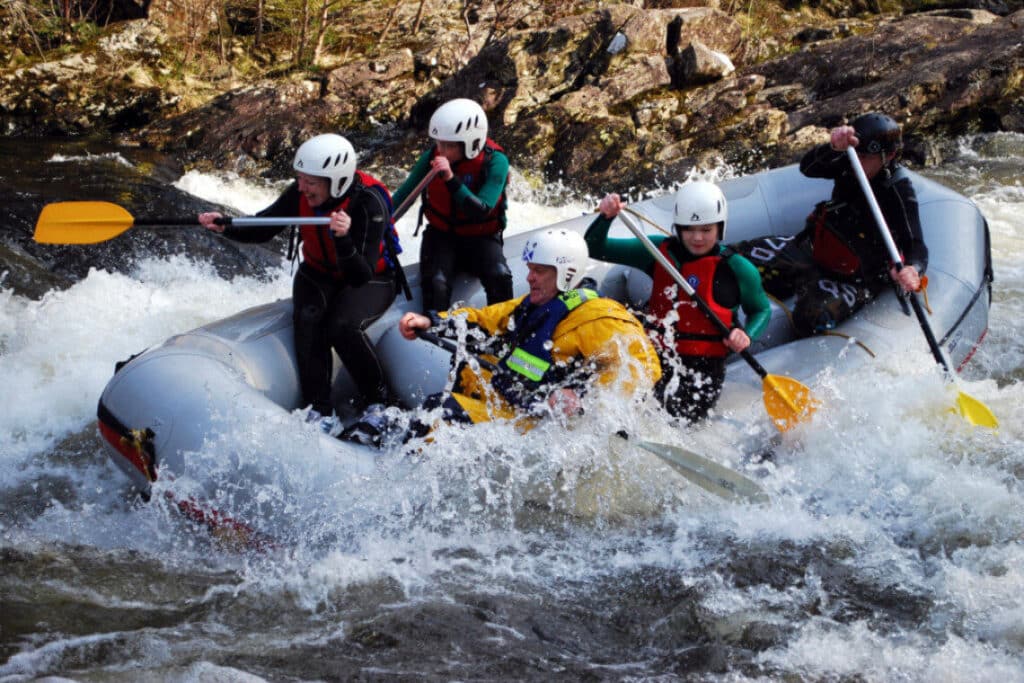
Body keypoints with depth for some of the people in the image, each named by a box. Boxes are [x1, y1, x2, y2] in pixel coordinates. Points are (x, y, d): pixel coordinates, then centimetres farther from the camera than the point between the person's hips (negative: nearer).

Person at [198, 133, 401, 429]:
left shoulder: (369, 203, -30)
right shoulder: (300, 194, -18)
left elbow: (360, 277, -35)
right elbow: (261, 229, -7)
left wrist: (343, 238, -52)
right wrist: (225, 226, -25)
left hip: (372, 279, -4)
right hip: (318, 275, 4)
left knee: (343, 327, -31)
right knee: (308, 318, -27)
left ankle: (379, 403, -9)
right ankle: (320, 410, -22)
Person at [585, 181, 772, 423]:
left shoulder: (737, 270, -1)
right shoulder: (660, 251, 4)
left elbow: (761, 310, 15)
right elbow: (595, 249, 6)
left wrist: (746, 335, -7)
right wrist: (606, 217, -14)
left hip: (705, 366, -3)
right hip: (657, 357, 3)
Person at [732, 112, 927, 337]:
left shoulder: (899, 191, -23)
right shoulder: (849, 166, -9)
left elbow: (916, 247, -31)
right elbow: (807, 168, -26)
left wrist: (912, 270, -56)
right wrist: (833, 147, -48)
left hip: (854, 281, -6)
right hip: (813, 249, 6)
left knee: (812, 318, -33)